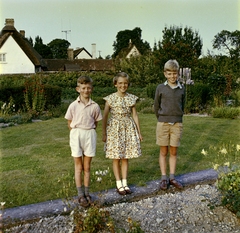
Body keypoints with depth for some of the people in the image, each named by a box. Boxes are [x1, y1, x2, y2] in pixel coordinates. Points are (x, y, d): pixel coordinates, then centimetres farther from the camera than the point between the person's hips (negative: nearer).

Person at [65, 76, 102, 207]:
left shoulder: (95, 106, -2)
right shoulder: (73, 106, -5)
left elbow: (96, 123, 9)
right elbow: (69, 124, 3)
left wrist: (89, 132, 1)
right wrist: (78, 132, -1)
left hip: (90, 135, 1)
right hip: (76, 134, -1)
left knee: (87, 167, 10)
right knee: (78, 167, 6)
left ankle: (86, 193, 21)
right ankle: (81, 195, 15)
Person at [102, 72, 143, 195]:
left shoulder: (131, 98, 3)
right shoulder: (110, 99, -6)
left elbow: (134, 115, 7)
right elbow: (105, 117, -4)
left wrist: (139, 132, 8)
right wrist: (104, 134, -5)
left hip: (129, 128, 3)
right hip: (114, 128, -2)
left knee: (125, 158, 9)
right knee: (116, 158, 4)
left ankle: (125, 183, 21)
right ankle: (119, 184, 17)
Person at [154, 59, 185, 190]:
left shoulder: (181, 89, 4)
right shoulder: (160, 88, -1)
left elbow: (182, 106, 15)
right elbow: (156, 107, 6)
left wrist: (177, 119, 11)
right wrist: (161, 120, 9)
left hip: (177, 124, 2)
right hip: (163, 124, -1)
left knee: (173, 152, 8)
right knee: (163, 152, 6)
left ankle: (172, 177, 19)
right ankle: (164, 178, 14)